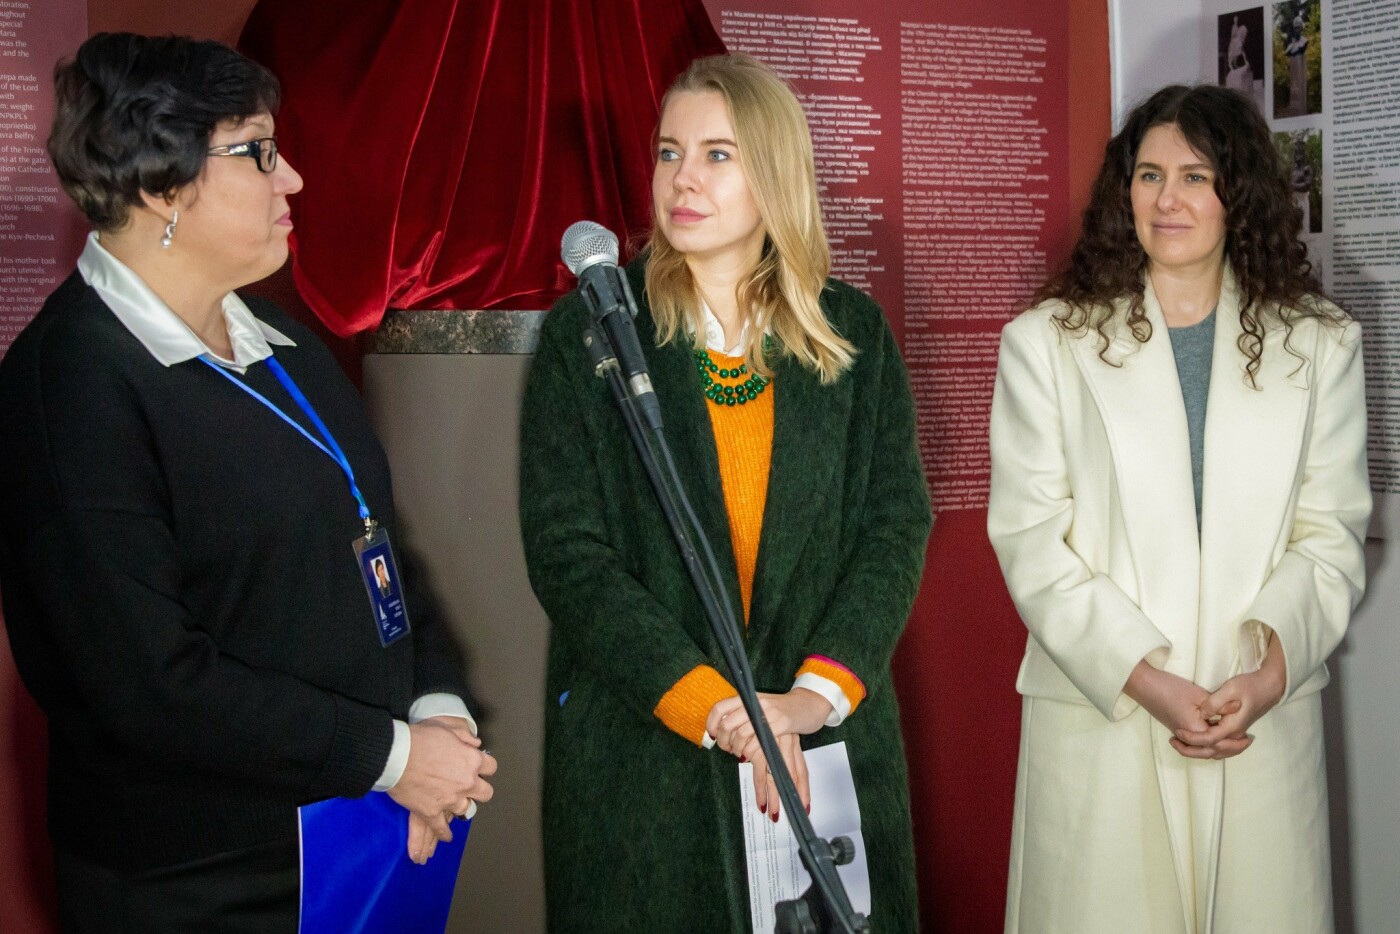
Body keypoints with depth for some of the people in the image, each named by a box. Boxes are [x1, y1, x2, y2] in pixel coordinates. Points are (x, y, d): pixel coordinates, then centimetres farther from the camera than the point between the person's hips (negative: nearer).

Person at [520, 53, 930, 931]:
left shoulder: (854, 333, 6)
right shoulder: (589, 332, -1)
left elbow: (897, 526, 1)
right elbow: (566, 553, -7)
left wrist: (820, 690, -14)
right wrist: (712, 706, -15)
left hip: (828, 741, 2)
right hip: (640, 750, -2)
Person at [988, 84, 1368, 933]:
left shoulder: (1321, 345, 9)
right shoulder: (1046, 343, 2)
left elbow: (1332, 535, 5)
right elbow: (1031, 539, -3)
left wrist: (1273, 669, -11)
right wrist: (1142, 678, -12)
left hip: (1266, 722, 2)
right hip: (1099, 716, -1)